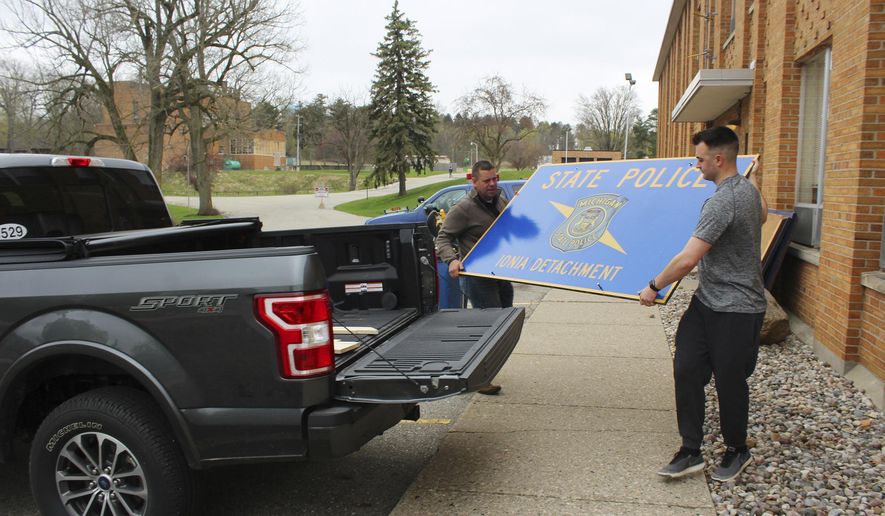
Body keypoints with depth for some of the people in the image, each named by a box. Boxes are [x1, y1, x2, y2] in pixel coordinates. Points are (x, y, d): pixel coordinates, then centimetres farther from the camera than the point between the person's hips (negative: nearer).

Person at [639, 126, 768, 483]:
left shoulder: (721, 203, -24)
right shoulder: (748, 189, 8)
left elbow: (687, 259, -26)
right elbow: (762, 216, 33)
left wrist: (654, 287, -12)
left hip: (735, 310, -10)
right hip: (706, 301, 10)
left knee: (729, 382, 7)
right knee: (686, 370, 4)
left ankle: (737, 450, 30)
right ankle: (691, 451, 12)